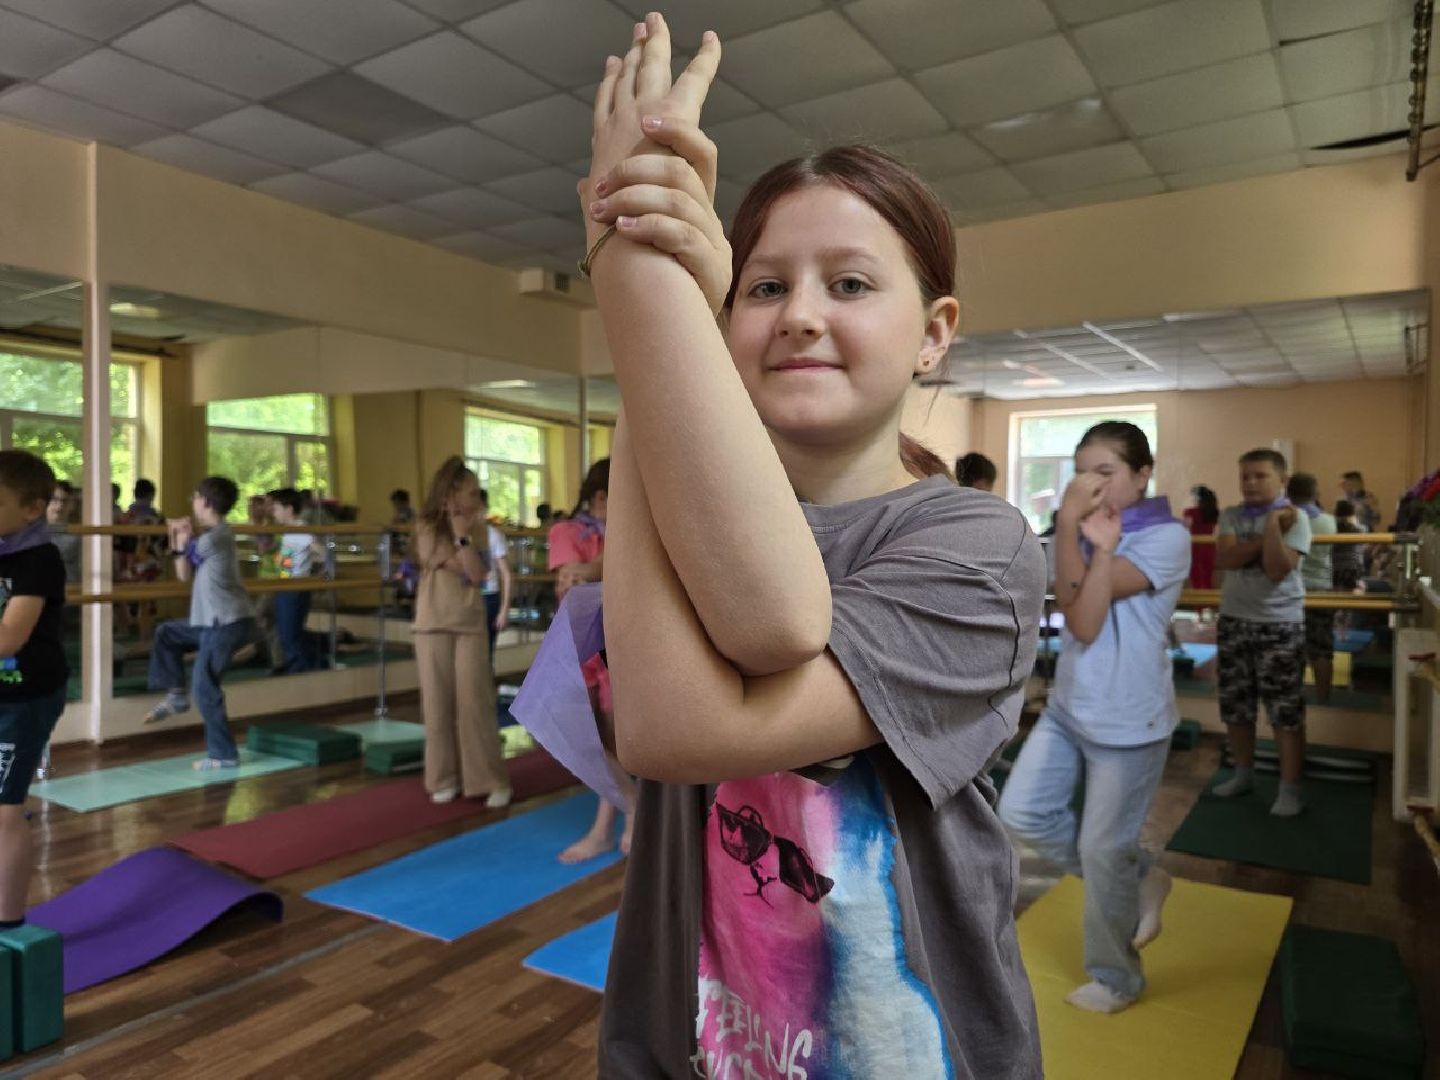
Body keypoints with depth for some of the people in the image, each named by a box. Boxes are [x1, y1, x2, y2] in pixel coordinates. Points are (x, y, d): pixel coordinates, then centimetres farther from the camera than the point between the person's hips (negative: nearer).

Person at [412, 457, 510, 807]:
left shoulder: (477, 529, 3)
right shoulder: (427, 527, -3)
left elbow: (478, 575, -12)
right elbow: (459, 569, -14)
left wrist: (463, 535, -16)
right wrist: (459, 532, -9)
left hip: (471, 626, 1)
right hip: (433, 626, 0)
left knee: (475, 701, -2)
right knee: (439, 703, 5)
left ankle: (491, 780, 4)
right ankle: (445, 777, 18)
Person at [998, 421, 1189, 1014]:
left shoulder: (1167, 538, -14)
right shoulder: (1092, 532, 5)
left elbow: (1080, 601, -25)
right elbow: (1081, 622, -14)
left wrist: (1070, 524, -21)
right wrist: (1098, 542, -22)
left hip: (1128, 720, -7)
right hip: (1068, 707, 7)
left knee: (1102, 851, 3)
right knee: (1022, 813, 4)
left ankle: (1116, 978, 27)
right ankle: (1139, 879, 24)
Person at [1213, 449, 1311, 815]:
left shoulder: (1294, 518, -6)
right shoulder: (1230, 516, 5)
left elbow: (1277, 571, -19)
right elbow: (1223, 559, -13)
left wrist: (1272, 524, -21)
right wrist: (1265, 538, -17)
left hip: (1280, 624, -4)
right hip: (1233, 620, 4)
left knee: (1286, 711, -2)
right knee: (1235, 705, 12)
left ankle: (1290, 789, 9)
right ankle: (1243, 773, 29)